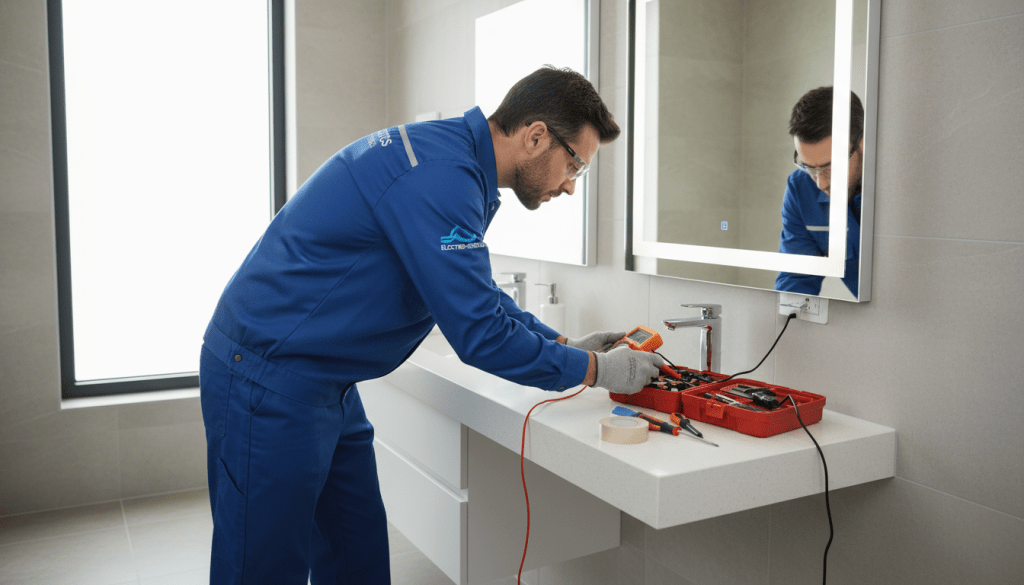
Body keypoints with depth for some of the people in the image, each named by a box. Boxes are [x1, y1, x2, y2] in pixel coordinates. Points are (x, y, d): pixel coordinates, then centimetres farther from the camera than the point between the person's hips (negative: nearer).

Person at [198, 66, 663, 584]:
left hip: (325, 384, 10)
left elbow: (477, 293, 20)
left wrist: (562, 343, 11)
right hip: (269, 380, -10)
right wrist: (594, 370, -11)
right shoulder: (439, 175, -25)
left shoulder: (451, 157, 8)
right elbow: (479, 334, -24)